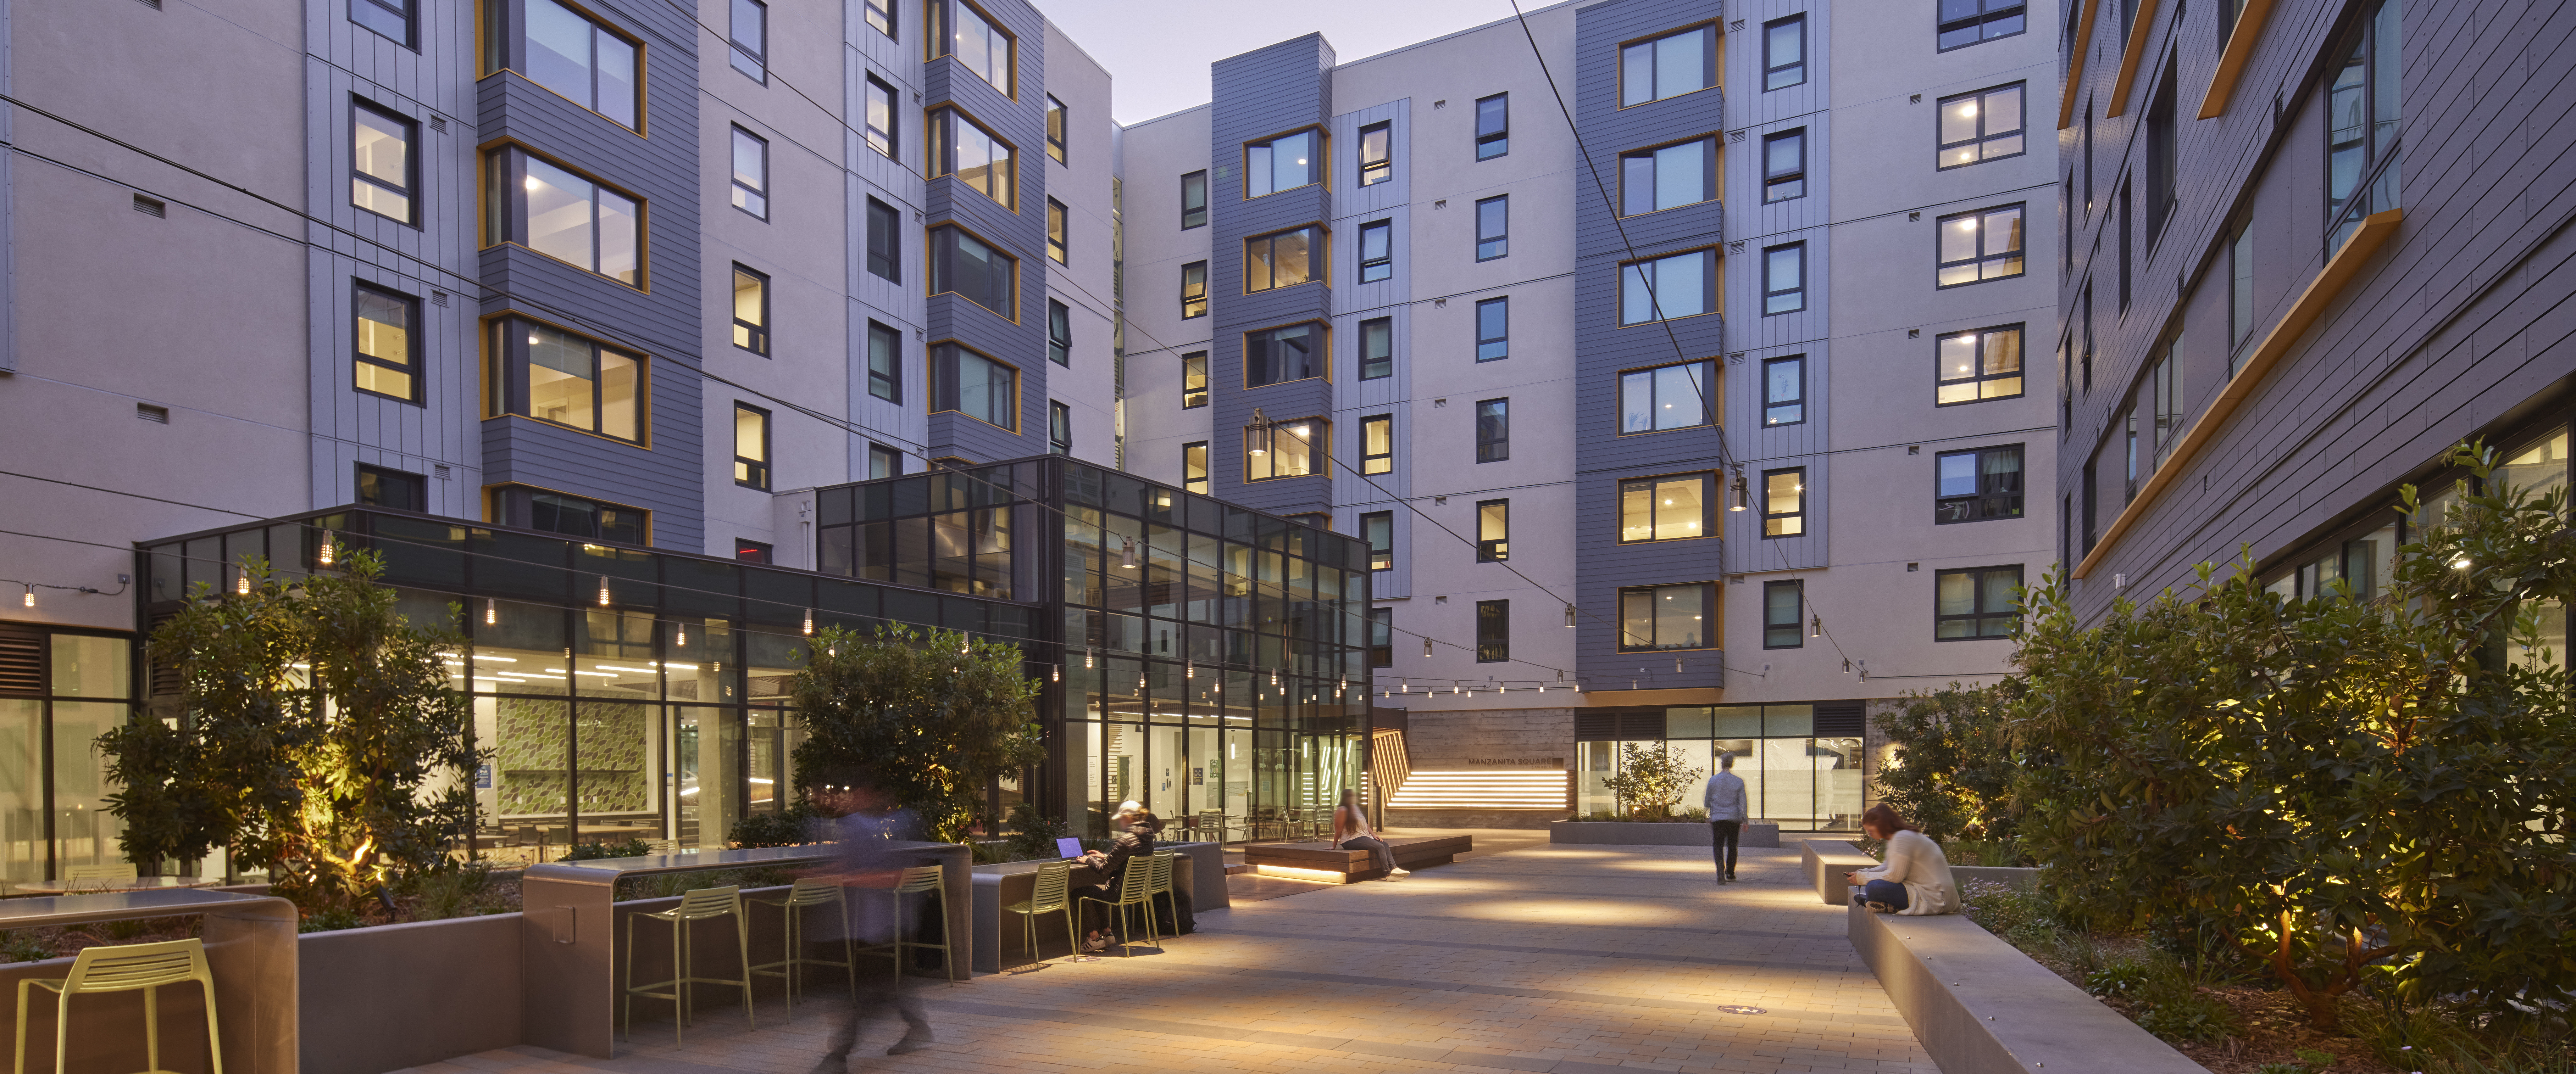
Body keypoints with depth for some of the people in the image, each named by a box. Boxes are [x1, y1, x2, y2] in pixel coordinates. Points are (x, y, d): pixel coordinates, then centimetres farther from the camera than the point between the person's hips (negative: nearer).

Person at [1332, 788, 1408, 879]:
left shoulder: (1357, 808, 17)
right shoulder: (1342, 811, -13)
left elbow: (1365, 824, 25)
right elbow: (1338, 830, -13)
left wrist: (1373, 834, 13)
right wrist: (1334, 847, -12)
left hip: (1364, 837, 10)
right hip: (1351, 840, -10)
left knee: (1385, 844, -5)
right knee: (1379, 847, -22)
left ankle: (1393, 868, -16)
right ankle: (1388, 875, -22)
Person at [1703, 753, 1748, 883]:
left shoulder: (1713, 780, -3)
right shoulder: (1739, 782, -4)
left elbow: (1707, 803, 4)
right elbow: (1743, 803, -5)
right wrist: (1745, 821, 0)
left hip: (1717, 818, -1)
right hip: (1734, 819, 1)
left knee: (1718, 845, 1)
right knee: (1732, 846, 16)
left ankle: (1720, 866, -28)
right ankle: (1730, 874, 23)